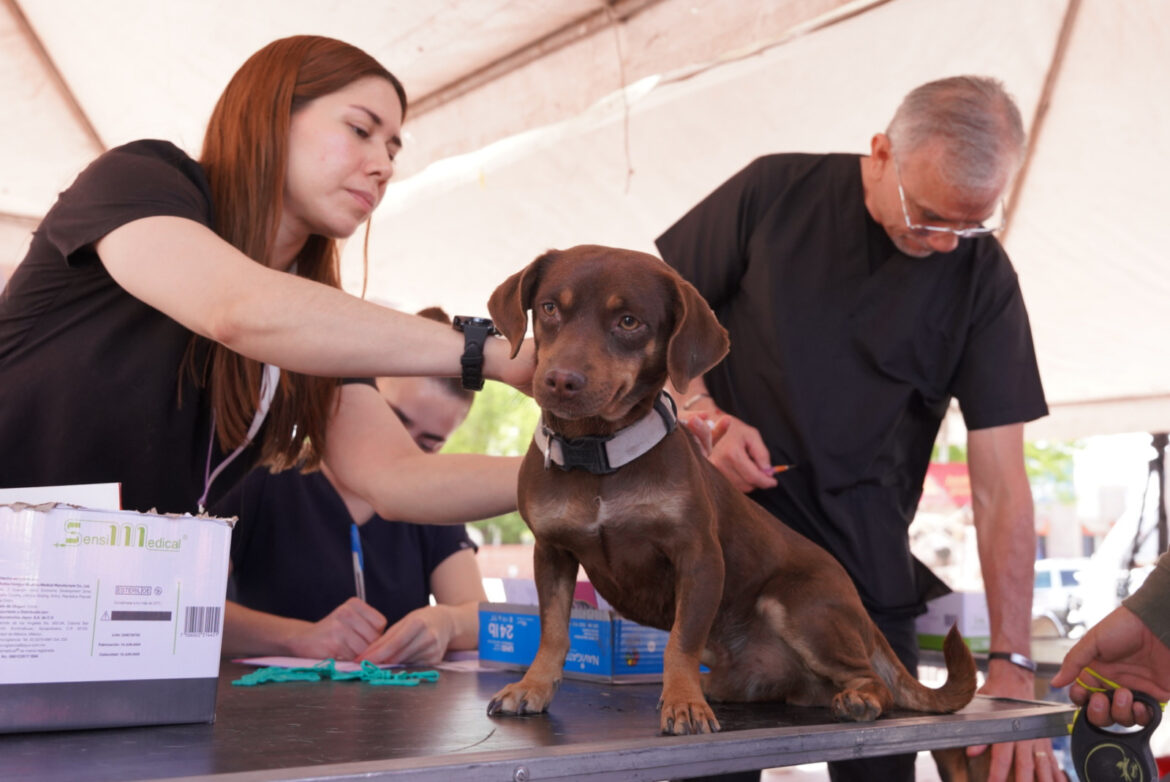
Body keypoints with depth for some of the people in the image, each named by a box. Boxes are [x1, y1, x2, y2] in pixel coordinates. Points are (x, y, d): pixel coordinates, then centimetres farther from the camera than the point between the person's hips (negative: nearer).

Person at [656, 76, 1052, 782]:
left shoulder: (983, 278, -5)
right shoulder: (776, 191, -6)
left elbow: (1001, 486, -9)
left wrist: (1012, 665, -15)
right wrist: (702, 412, -14)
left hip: (863, 564, 1)